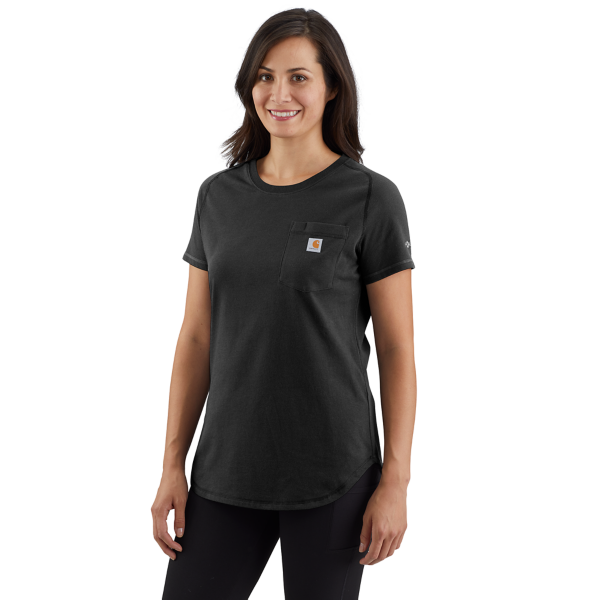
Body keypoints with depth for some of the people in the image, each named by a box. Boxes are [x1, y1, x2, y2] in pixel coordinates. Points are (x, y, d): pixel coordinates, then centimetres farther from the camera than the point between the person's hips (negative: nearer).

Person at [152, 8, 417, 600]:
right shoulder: (218, 196, 5)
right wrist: (172, 467, 5)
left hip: (332, 478, -3)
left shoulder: (371, 198, -7)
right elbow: (196, 339, 8)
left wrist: (395, 482, -8)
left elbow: (397, 349, -5)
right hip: (227, 471, 4)